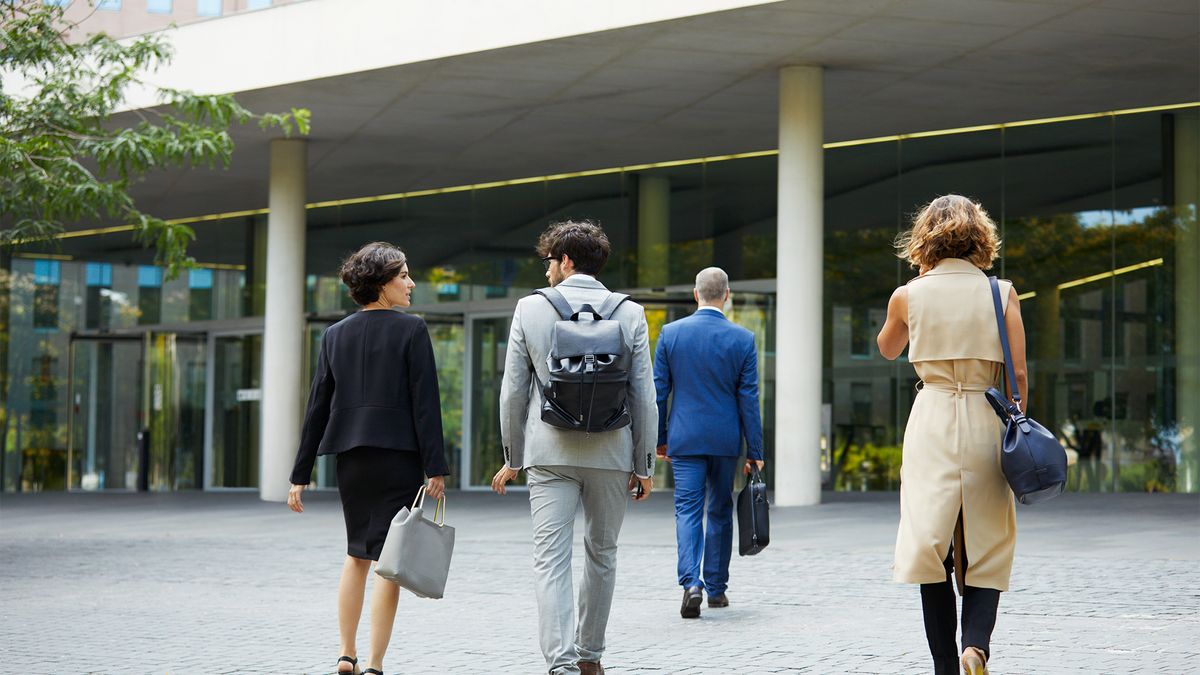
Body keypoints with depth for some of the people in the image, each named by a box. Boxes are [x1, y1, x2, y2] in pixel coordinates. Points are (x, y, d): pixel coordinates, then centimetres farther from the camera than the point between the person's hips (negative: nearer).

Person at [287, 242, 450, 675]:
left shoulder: (334, 335, 8)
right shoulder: (411, 330, -6)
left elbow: (317, 408, 7)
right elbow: (425, 403, -11)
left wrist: (301, 475, 9)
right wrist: (435, 468, -10)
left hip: (350, 456, 5)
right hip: (398, 456, -5)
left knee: (357, 554, 20)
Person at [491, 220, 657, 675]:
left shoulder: (530, 309, -2)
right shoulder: (630, 314, 0)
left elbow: (513, 390, 1)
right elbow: (644, 396, -1)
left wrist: (512, 458, 10)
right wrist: (644, 464, 7)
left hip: (549, 453, -2)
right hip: (611, 452, 2)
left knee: (551, 560, -3)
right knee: (601, 553, 18)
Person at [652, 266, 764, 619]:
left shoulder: (671, 333, -3)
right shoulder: (742, 339, -5)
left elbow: (658, 390, 1)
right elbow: (749, 398, -3)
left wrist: (659, 438, 11)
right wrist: (755, 452, 2)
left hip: (685, 438, 0)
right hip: (726, 439, 1)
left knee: (688, 510, -1)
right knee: (720, 512, 13)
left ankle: (691, 582, -20)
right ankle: (716, 587, 20)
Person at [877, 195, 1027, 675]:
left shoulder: (909, 296, 1)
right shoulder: (1002, 294, 1)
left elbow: (888, 350, 21)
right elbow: (1018, 375, -2)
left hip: (931, 423, 0)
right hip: (985, 421, 0)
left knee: (931, 546, 4)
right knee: (986, 547, 7)